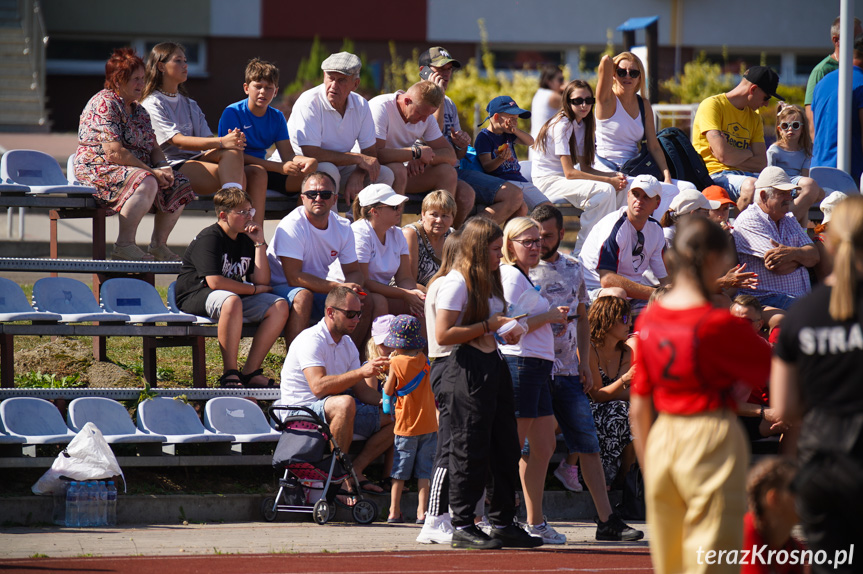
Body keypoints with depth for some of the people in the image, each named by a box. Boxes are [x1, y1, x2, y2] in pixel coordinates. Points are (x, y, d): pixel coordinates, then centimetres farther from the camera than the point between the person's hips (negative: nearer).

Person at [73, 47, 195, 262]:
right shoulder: (105, 104, -14)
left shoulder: (139, 110, 17)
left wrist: (163, 167, -5)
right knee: (146, 183, -35)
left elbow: (153, 147, 18)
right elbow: (114, 152, -22)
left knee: (179, 185, -4)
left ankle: (158, 244, 0)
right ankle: (124, 245, -31)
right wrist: (151, 171, -20)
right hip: (98, 169, -10)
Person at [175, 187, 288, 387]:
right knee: (231, 301, -41)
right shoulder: (209, 239, -12)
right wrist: (253, 289, -12)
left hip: (233, 297, 8)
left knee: (280, 306, -13)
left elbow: (262, 282, 4)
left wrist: (259, 243, -1)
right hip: (195, 296, -8)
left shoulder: (245, 240, 12)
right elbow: (215, 282, -24)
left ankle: (251, 372, -12)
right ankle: (229, 374, -35)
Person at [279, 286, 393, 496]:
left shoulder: (347, 344, 11)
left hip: (332, 412, 9)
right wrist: (362, 372, -36)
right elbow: (318, 386, -31)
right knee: (345, 403, -39)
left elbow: (361, 391, 12)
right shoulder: (311, 340, -17)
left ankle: (355, 470, -3)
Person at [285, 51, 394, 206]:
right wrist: (358, 159, -23)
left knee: (385, 174, -10)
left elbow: (370, 152, 0)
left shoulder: (360, 105, -3)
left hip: (341, 168, 6)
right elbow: (311, 154, -28)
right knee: (328, 170, -36)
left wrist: (356, 177, -23)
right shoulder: (309, 102, -21)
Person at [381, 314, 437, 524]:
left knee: (399, 472, 7)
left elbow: (388, 391, -4)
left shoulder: (396, 363, -11)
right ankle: (422, 512, -1)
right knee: (424, 471, 4)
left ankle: (394, 512, 8)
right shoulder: (424, 361, 0)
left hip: (406, 426, -2)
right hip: (428, 424, 2)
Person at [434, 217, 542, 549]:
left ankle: (503, 524, 16)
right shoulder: (456, 284, -11)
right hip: (467, 371, -9)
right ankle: (462, 527, 1)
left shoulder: (489, 282, 17)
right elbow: (443, 335, -19)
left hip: (494, 366, 9)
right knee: (470, 450, -6)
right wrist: (488, 326, -15)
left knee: (506, 447, 9)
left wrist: (506, 330, 10)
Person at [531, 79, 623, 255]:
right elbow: (569, 173, -21)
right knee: (605, 191, -27)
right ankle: (580, 253, -23)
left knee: (619, 190, -7)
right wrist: (608, 180, -22)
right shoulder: (562, 125, -16)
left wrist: (614, 175, -9)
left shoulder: (583, 125, 12)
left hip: (564, 181, 9)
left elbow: (584, 167, 8)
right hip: (547, 181, -9)